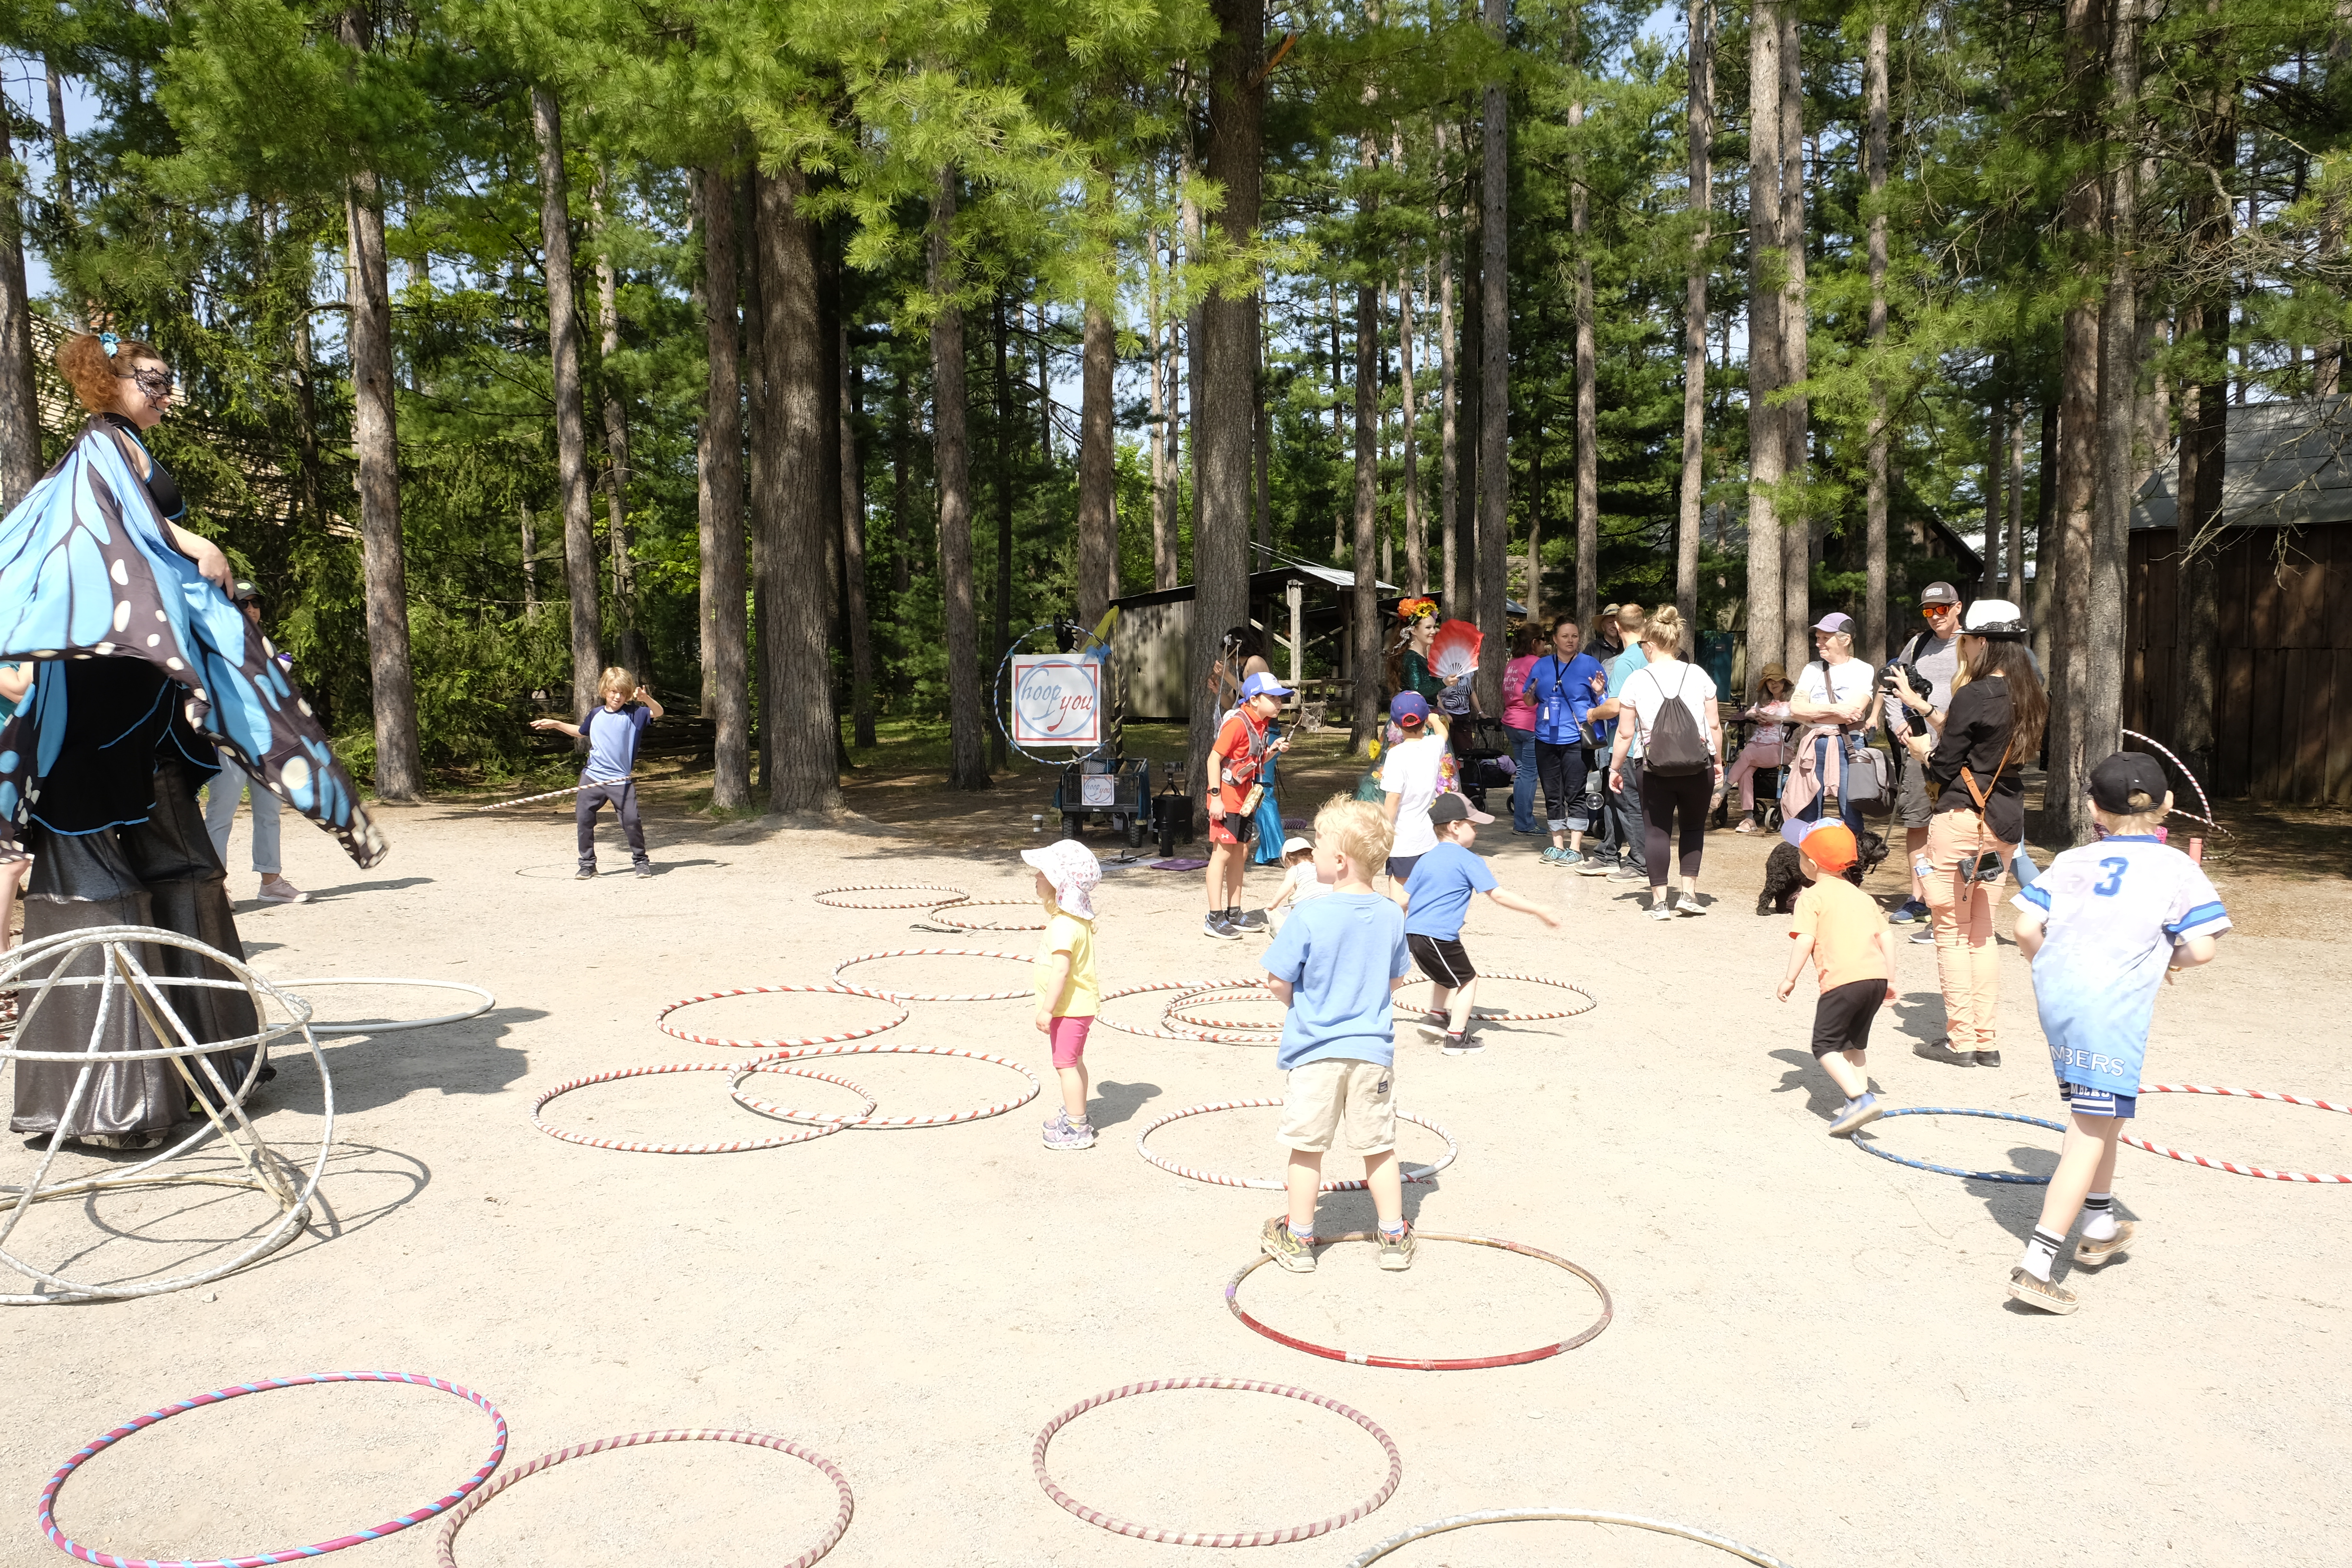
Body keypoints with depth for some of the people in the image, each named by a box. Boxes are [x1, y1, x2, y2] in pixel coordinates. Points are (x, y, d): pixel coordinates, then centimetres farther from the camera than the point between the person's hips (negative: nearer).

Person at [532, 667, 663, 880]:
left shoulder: (633, 714, -3)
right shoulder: (595, 715, 9)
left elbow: (658, 713, -17)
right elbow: (580, 732, 29)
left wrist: (647, 700, -34)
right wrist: (556, 724, 24)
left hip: (621, 781, -4)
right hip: (592, 778, 4)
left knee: (631, 821, -8)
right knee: (583, 820, 1)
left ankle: (640, 860, 11)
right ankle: (587, 864, 13)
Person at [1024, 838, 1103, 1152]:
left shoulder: (1063, 925, -25)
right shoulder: (1079, 919, 8)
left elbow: (1061, 970, -29)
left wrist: (1048, 1009, -26)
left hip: (1069, 1006, -10)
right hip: (1079, 1003, 10)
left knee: (1066, 1064, -3)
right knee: (1074, 1061, 22)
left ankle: (1077, 1130, 3)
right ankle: (1074, 1113, 36)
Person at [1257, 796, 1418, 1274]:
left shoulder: (1309, 917, -18)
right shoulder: (1391, 916, -4)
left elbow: (1278, 983, -12)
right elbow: (1396, 979, 9)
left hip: (1314, 1050, -3)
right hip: (1373, 1050, 3)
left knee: (1307, 1146, 10)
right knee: (1379, 1146, 14)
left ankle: (1299, 1238, 21)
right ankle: (1395, 1238, 22)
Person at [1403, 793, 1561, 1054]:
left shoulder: (1426, 859, 14)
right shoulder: (1468, 861, -7)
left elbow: (1405, 899, 18)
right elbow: (1498, 895, -13)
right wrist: (1539, 911, -11)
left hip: (1413, 932, 8)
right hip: (1439, 936, -8)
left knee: (1446, 973, 31)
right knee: (1467, 980, 8)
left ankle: (1437, 1017, 31)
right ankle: (1456, 1038, 9)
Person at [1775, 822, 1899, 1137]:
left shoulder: (1811, 897, 2)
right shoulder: (1862, 896, 23)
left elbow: (1805, 941, -10)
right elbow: (1886, 937, 19)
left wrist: (1790, 978, -3)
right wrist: (1890, 980, 24)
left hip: (1843, 981, -7)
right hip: (1878, 976, 7)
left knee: (1825, 1045, 1)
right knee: (1855, 1042, 24)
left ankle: (1860, 1099, -14)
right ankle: (1860, 1102, 21)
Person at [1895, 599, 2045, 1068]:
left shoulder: (1973, 697, -15)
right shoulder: (2031, 699, 8)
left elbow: (1944, 769, -13)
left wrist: (1924, 751, 9)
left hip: (1963, 817, -8)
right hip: (2007, 820, 8)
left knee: (1951, 930, 2)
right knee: (1982, 931, 15)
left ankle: (1960, 1041, 4)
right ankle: (1986, 1041, 16)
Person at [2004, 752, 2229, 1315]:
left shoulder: (2072, 862, 11)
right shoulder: (2176, 868, 2)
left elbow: (2027, 927, 2)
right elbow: (2201, 948, -7)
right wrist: (2168, 960, 15)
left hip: (2058, 996, 6)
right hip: (2113, 1007, -6)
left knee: (2103, 1115, 28)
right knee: (2091, 1133, -4)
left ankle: (2100, 1227, 44)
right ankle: (2036, 1265, -12)